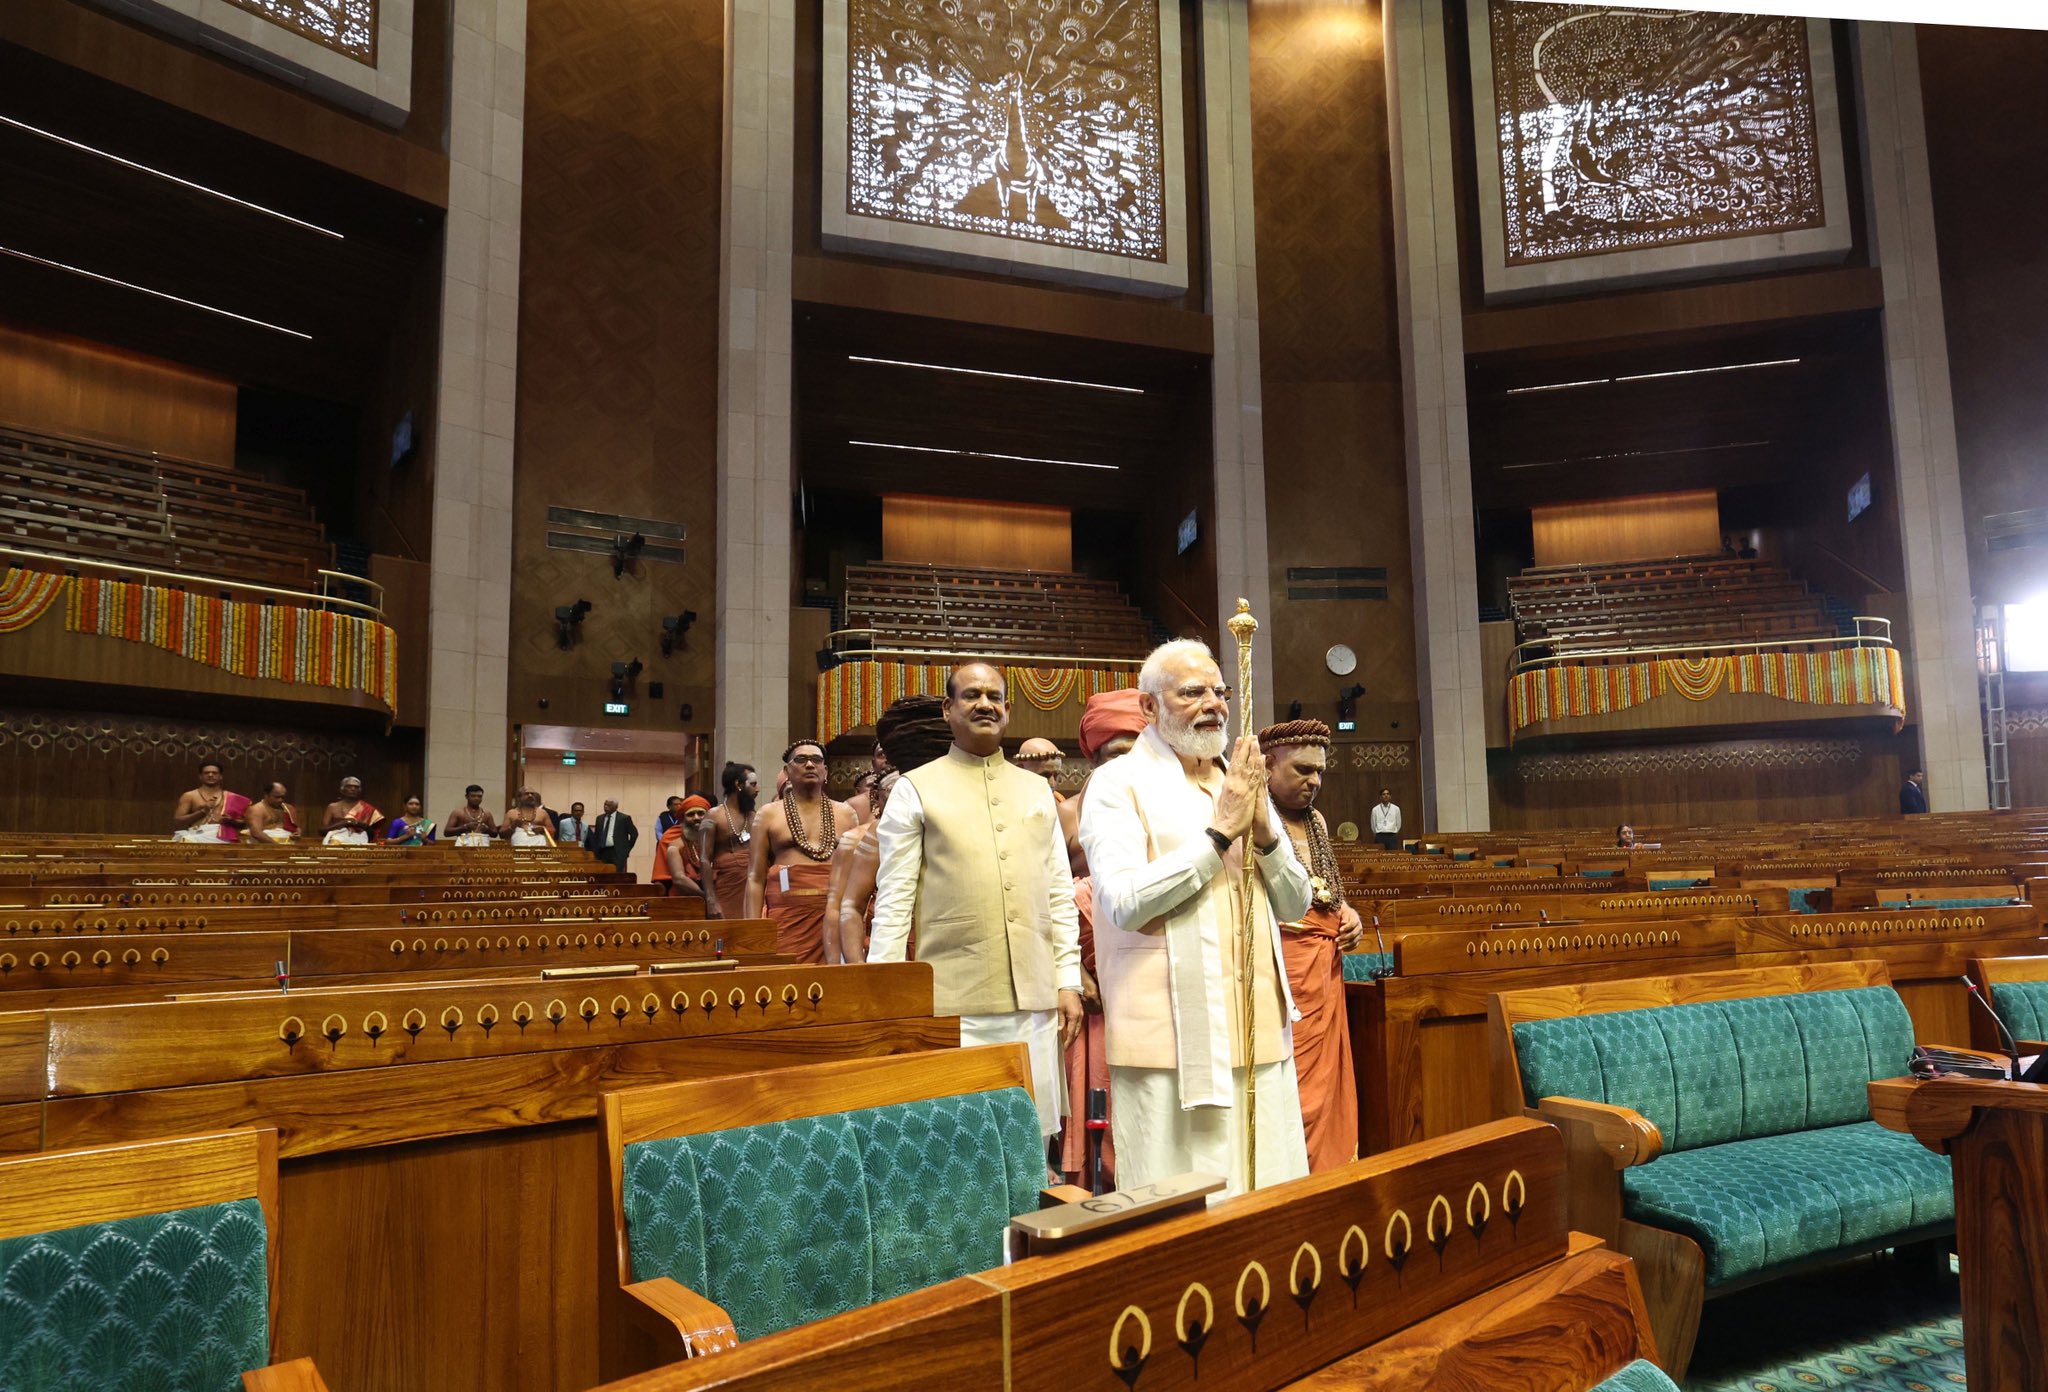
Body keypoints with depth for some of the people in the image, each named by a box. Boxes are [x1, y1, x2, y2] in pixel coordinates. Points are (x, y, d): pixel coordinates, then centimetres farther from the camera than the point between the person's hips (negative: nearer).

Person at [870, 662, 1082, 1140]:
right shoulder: (916, 790, 2)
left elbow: (1060, 893, 14)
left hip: (1034, 999, 4)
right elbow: (893, 902, -1)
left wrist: (1068, 980, 8)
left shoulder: (1037, 789, 14)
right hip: (953, 1004, -4)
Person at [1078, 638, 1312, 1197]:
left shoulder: (1241, 781, 15)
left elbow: (1295, 905, 12)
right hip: (1173, 1037, -6)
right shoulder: (1119, 784, -4)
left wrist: (1264, 830, -6)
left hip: (1258, 1027, 6)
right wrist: (1220, 832, -15)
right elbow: (1124, 902, -19)